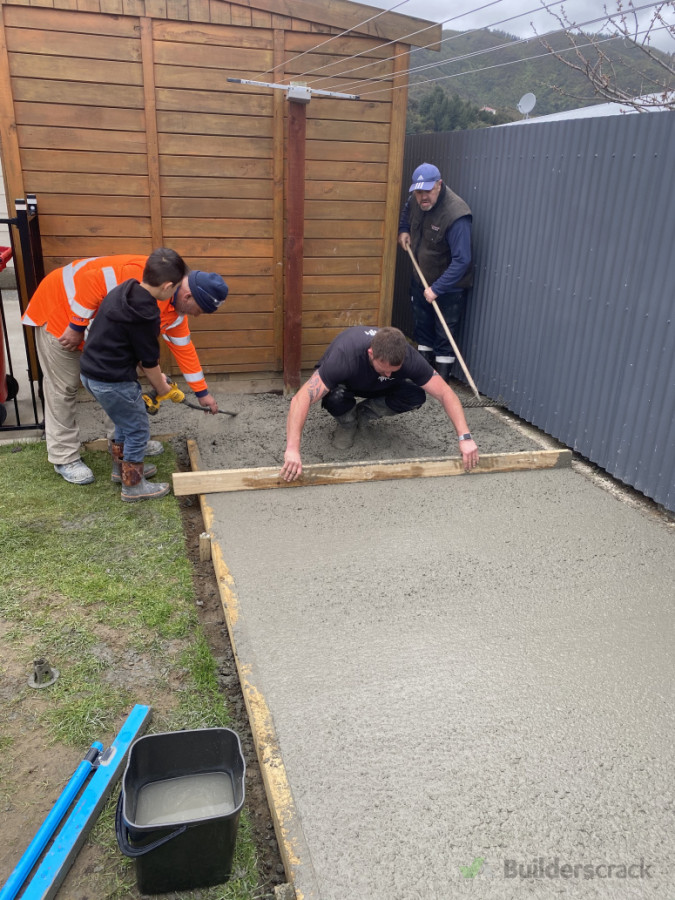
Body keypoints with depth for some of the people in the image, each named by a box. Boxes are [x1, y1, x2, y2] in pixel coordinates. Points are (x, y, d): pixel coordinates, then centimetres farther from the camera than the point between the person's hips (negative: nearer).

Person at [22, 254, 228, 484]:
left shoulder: (174, 311, -4)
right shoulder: (146, 276, -34)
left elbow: (184, 348, 5)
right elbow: (91, 282, -33)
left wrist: (202, 392, 9)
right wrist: (76, 327, -24)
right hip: (61, 304, -9)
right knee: (63, 387, -2)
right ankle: (64, 458, 9)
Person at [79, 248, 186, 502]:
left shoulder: (125, 289, 3)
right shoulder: (144, 314, -25)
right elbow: (149, 360, -14)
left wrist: (156, 376, 16)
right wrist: (161, 386, 4)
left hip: (92, 371, 9)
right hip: (112, 381, -9)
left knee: (125, 422, 26)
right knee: (138, 429, 7)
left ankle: (121, 468, 42)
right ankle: (133, 486, 19)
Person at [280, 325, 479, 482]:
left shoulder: (409, 358, -34)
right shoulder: (345, 356, -44)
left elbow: (445, 393, -28)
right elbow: (301, 399, -49)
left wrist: (465, 437, -38)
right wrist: (292, 450, -58)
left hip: (377, 388, 3)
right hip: (343, 383, -3)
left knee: (416, 396, -24)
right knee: (336, 398, -38)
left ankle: (362, 414, 1)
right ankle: (348, 424, -2)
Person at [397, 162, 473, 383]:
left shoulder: (456, 215, -31)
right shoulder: (415, 200, -8)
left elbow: (462, 261, -31)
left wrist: (437, 288, -31)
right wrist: (403, 230, 2)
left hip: (449, 286, -7)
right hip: (421, 279, 8)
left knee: (445, 337, 0)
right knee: (422, 329, 19)